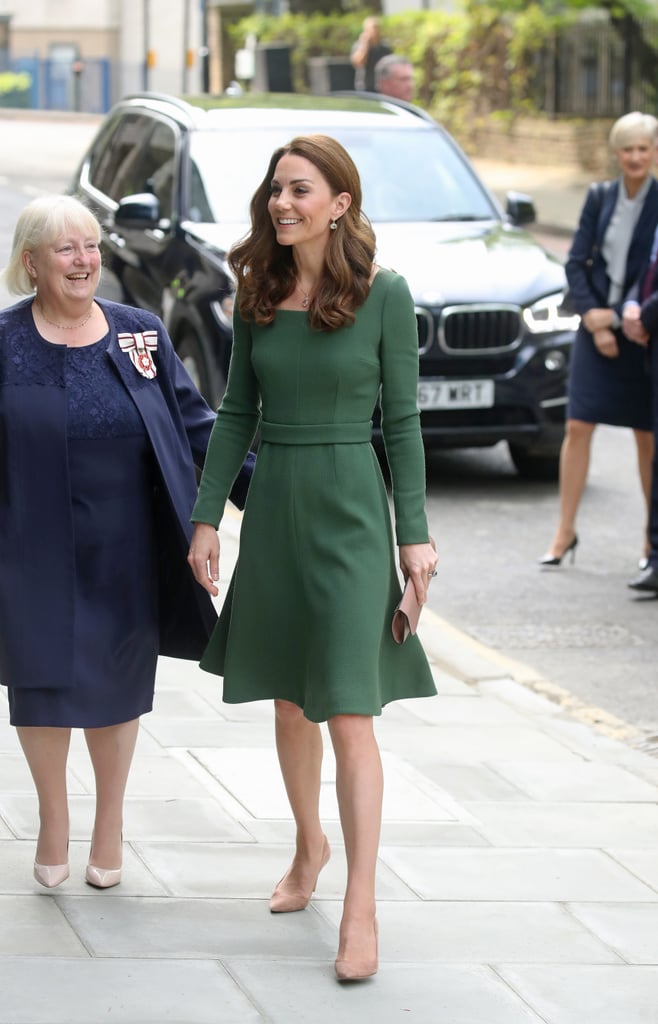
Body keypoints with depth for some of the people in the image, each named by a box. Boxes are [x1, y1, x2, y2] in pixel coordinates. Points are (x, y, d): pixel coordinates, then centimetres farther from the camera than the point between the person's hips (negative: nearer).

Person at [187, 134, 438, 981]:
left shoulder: (383, 294, -7)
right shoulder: (258, 294, 4)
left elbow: (402, 421, -4)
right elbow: (236, 413, 9)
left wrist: (415, 533, -6)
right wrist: (205, 517, 5)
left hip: (348, 511, -4)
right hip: (273, 507, 4)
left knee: (349, 715, -8)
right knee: (288, 703, 15)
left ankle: (361, 909, -6)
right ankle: (309, 846, 37)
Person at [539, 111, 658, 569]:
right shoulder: (600, 198, 6)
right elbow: (576, 263, 6)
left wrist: (621, 316, -14)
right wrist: (593, 317, -6)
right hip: (597, 326, 3)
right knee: (578, 427, -1)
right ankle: (566, 531, 6)